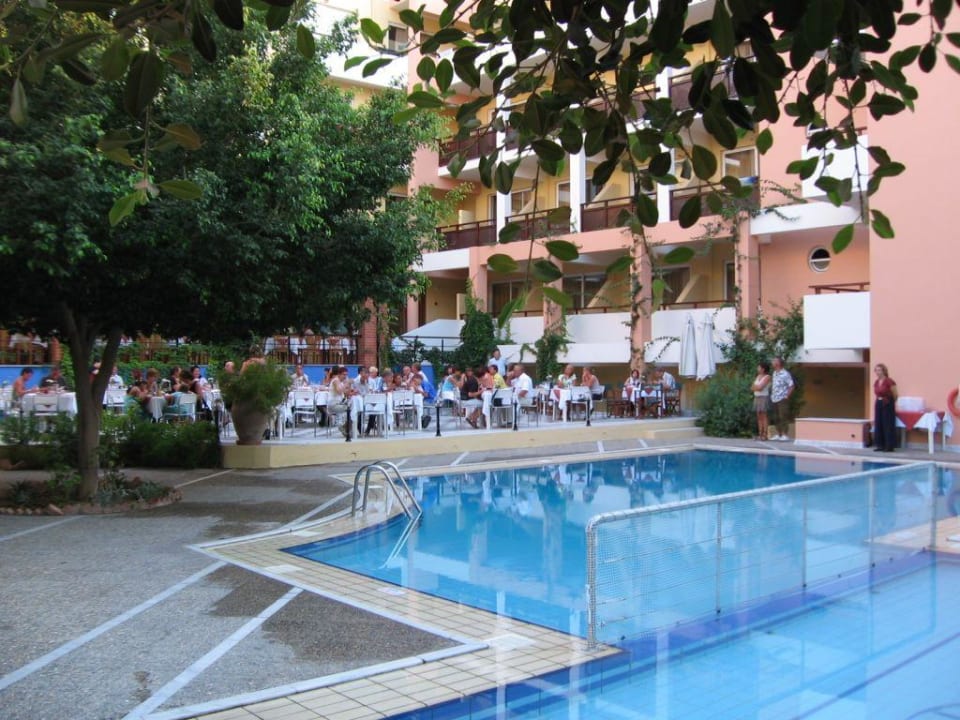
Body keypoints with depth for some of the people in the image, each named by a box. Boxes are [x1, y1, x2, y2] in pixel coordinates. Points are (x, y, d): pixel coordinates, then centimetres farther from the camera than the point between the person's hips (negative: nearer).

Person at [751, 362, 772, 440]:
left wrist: (755, 387, 0)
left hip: (764, 398, -8)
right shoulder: (758, 376, 15)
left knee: (764, 416, -7)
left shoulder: (767, 377, -8)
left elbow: (760, 387, -17)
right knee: (759, 416, 5)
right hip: (757, 398, 8)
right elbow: (752, 387, 10)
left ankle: (765, 435, -8)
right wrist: (758, 387, -7)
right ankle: (760, 434, 6)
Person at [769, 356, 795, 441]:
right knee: (775, 418, 10)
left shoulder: (785, 374, -11)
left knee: (783, 417, -5)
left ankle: (785, 436, -2)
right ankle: (778, 435, 18)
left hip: (782, 399, -8)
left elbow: (792, 386, -11)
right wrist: (771, 395, 13)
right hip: (774, 399, 8)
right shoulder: (774, 373, 13)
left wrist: (786, 396, -11)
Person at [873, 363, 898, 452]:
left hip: (888, 404, -7)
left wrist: (889, 401, 8)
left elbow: (895, 395, -4)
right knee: (878, 425, 7)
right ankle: (881, 445, 13)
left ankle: (889, 446, 1)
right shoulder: (876, 382, 8)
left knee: (888, 425, -4)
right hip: (878, 404, 7)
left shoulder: (889, 381, -12)